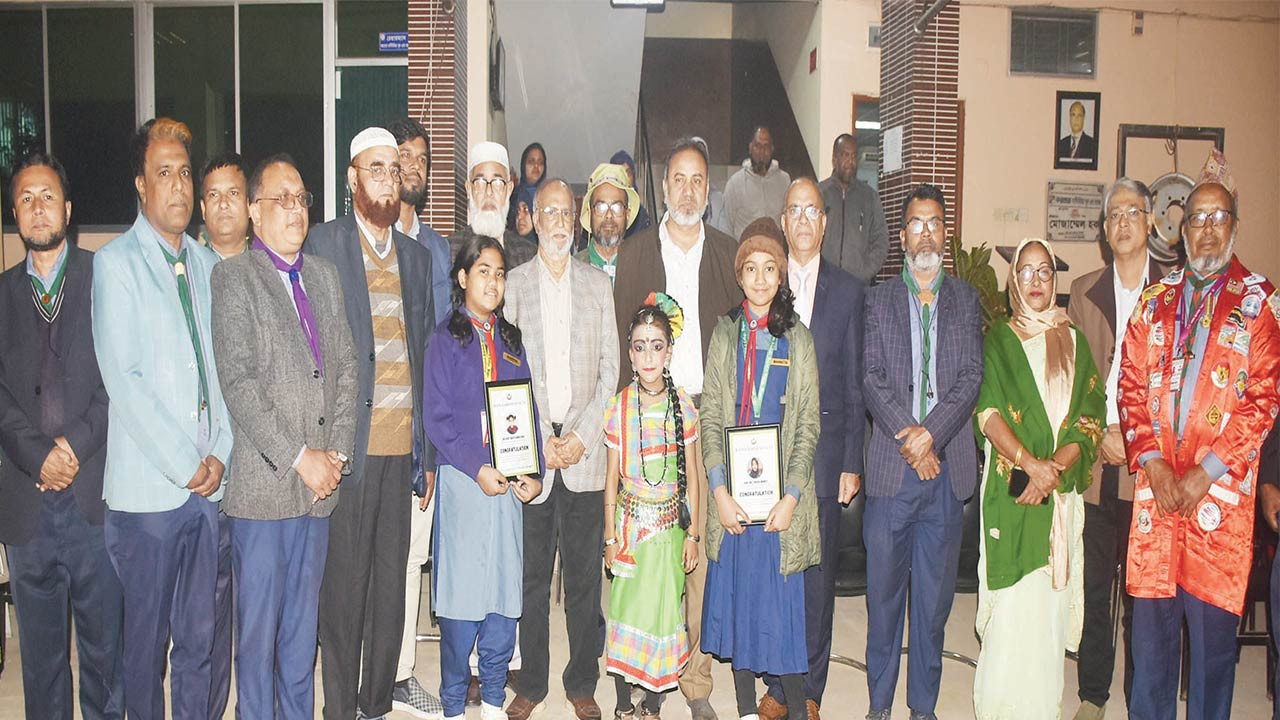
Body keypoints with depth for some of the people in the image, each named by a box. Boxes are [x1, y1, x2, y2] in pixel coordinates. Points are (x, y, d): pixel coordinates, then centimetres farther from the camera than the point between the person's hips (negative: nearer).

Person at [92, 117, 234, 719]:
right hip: (148, 489, -4)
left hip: (210, 484, 4)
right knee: (147, 639, 7)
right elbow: (122, 377, -10)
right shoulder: (116, 262, -3)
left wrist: (219, 453, -1)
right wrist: (183, 465, -11)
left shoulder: (209, 264, 12)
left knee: (200, 635, 12)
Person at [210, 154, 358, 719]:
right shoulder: (233, 276, -4)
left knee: (303, 624, 14)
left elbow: (345, 368, 12)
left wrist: (337, 451, 0)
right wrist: (298, 458, -14)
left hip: (319, 483, 5)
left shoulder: (324, 275, 14)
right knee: (258, 627, 4)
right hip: (262, 485, -5)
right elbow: (237, 381, -12)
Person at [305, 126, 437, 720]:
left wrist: (428, 449, 10)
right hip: (348, 443, -4)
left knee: (391, 582, 11)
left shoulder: (416, 256, 15)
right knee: (344, 582, 2)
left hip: (402, 445, 5)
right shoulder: (320, 246, -1)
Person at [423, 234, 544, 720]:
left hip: (510, 480, 4)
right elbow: (438, 418, -6)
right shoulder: (446, 338, 0)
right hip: (463, 479, -4)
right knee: (462, 590, 0)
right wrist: (478, 469, -15)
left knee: (506, 587, 6)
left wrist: (532, 472, -2)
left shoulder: (510, 339, 13)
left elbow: (528, 408, 11)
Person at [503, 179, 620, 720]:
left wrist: (582, 436, -6)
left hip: (586, 453, 1)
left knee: (584, 575, 6)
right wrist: (540, 440, -7)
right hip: (529, 451, -1)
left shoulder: (598, 284, 10)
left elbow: (610, 370, 6)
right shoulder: (512, 284, 5)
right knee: (531, 574, 6)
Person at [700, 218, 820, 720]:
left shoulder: (798, 339, 4)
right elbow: (710, 415, 3)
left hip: (781, 491, -1)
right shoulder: (725, 334, 7)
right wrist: (719, 489, -8)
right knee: (736, 592, 6)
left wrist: (791, 495, -10)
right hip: (732, 489, 1)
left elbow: (809, 423, 1)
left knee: (783, 601, 0)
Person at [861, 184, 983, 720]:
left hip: (948, 466, 1)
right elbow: (872, 377, -2)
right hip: (891, 466, -1)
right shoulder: (879, 299, 8)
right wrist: (906, 435, -14)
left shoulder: (965, 300, 11)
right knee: (884, 590, 6)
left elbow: (971, 376, 0)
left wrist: (930, 432, -13)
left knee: (935, 593, 7)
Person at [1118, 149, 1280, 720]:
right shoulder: (1157, 299, 12)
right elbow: (1130, 384, 7)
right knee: (1151, 621, 9)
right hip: (1154, 485, 3)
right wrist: (1152, 462, -5)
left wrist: (1206, 471, -11)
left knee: (1212, 626, 4)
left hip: (1219, 491, -3)